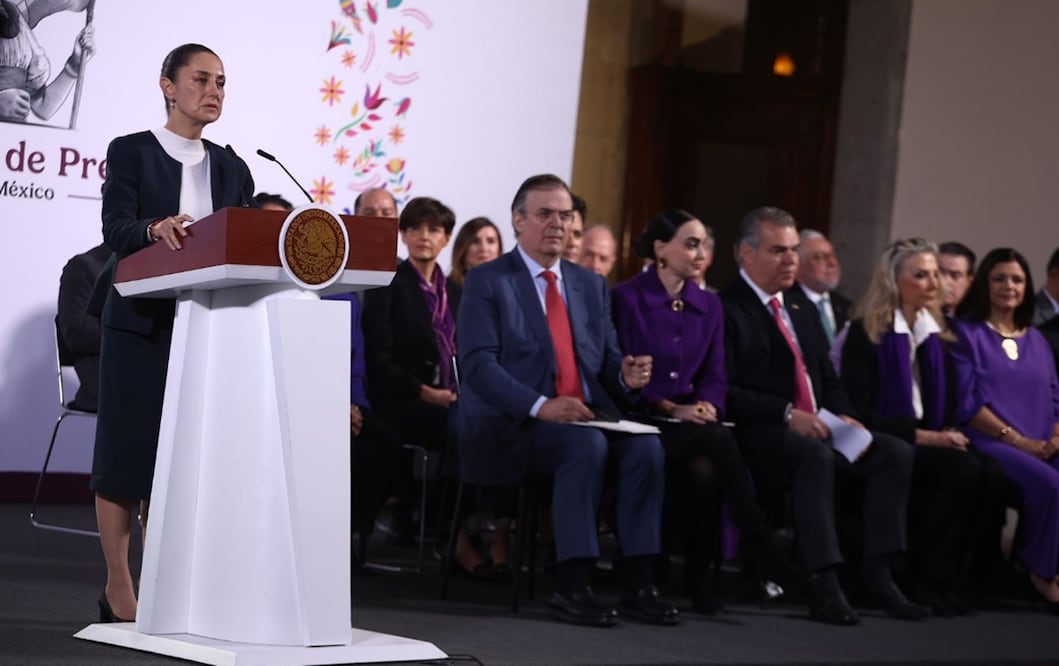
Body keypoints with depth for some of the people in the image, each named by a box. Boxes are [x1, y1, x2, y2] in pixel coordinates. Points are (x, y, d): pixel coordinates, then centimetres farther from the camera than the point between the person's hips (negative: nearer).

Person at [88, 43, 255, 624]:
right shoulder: (130, 152, 1)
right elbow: (114, 227, -13)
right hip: (142, 320, -4)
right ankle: (118, 587, 5)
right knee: (127, 445, -2)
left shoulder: (230, 168, 15)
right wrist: (155, 230, -34)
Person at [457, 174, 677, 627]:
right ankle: (570, 589, -29)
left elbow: (606, 360, 17)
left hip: (587, 417, 5)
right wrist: (540, 406, -25)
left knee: (646, 445, -24)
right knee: (586, 444, -34)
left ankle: (638, 585, -21)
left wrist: (626, 374, -9)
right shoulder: (486, 282, 0)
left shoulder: (591, 286, 19)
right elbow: (478, 365, -12)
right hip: (511, 428, -5)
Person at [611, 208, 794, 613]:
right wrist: (671, 409, -16)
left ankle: (699, 577, -27)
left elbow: (715, 375, 12)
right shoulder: (626, 299, -1)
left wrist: (707, 405, -11)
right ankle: (761, 549, -36)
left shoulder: (709, 305, 15)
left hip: (694, 424, 5)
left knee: (704, 471, -33)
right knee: (720, 442, -34)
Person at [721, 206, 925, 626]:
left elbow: (828, 379, 21)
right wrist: (787, 414, -22)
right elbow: (724, 390, -15)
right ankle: (824, 587, -38)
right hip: (761, 434, -8)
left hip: (816, 428, 8)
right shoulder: (727, 309, -6)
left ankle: (877, 572, -13)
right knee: (815, 455, -37)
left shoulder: (801, 307, 21)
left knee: (896, 453, -11)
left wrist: (843, 416, 0)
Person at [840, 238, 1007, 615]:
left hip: (930, 441, 6)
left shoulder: (937, 336, 16)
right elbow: (860, 411, -10)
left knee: (991, 474, -27)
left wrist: (949, 434, -5)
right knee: (962, 470, -33)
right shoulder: (866, 333, -3)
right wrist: (920, 436, -17)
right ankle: (932, 581, -22)